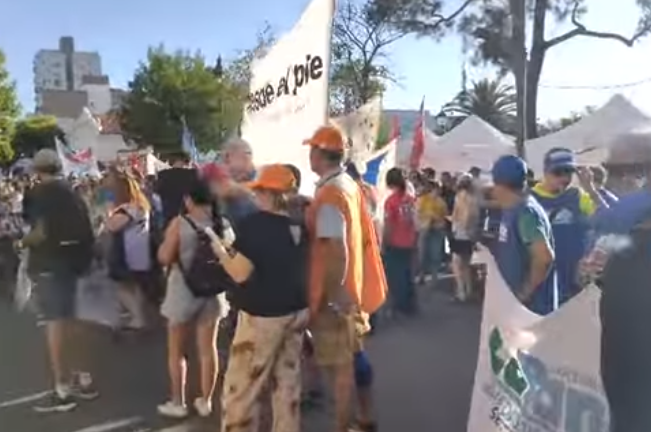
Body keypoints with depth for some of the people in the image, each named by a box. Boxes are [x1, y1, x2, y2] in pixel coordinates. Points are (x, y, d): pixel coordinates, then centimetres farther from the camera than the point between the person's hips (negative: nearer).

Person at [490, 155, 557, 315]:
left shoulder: (525, 212, -21)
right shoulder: (513, 210, 9)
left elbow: (544, 257, -30)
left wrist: (525, 292, -22)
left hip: (532, 304, -10)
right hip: (515, 301, 10)